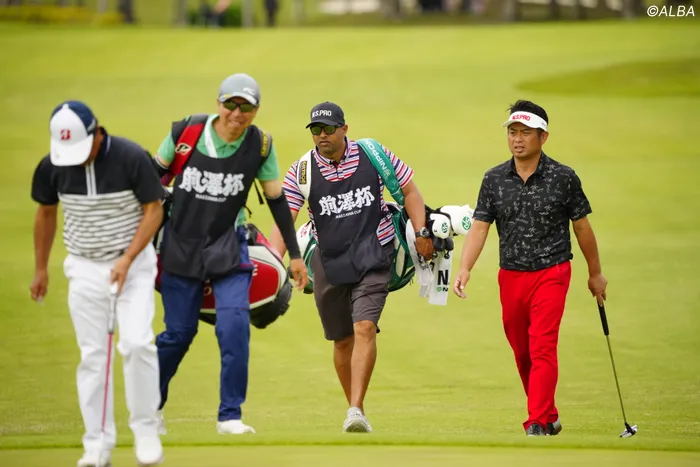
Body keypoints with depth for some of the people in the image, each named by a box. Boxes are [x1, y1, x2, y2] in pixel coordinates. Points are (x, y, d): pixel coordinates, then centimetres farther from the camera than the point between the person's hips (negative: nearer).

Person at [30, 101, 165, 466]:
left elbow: (153, 210, -12)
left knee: (137, 343, -16)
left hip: (134, 262, -3)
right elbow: (46, 213, 8)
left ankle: (146, 431, -1)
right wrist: (41, 268, 13)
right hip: (85, 267, 3)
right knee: (92, 354, 1)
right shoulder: (52, 165, -9)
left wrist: (127, 259, -21)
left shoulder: (132, 158, -19)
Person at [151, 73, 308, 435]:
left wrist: (295, 255, 6)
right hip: (180, 245, -1)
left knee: (234, 326, -16)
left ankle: (230, 416, -5)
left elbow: (276, 200, 4)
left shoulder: (259, 145, -7)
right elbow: (152, 174, 3)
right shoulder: (187, 132, -11)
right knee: (179, 332, 3)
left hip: (228, 247, 1)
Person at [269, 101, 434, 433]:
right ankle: (356, 409, 26)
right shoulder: (301, 171, -5)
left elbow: (409, 190, 7)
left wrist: (422, 233, -2)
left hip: (372, 258, -2)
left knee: (364, 328, -19)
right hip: (329, 262, 2)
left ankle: (356, 412, -25)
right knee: (342, 341, 10)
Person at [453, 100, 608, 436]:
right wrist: (465, 268, -13)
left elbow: (582, 227, 5)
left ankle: (537, 426, -17)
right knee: (522, 354, 11)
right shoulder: (494, 179, 3)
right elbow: (479, 226, 1)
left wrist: (595, 273, 12)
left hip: (551, 273, -4)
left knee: (542, 350, -14)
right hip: (510, 277, 4)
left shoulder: (563, 178, -4)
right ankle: (550, 417, 26)